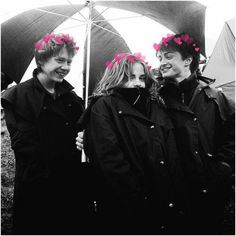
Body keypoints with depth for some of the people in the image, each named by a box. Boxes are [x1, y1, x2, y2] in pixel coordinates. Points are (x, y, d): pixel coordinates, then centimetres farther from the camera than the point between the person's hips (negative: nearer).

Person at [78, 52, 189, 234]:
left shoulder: (156, 108, 13)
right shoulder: (103, 107, -3)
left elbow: (172, 157, 7)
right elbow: (109, 161, -14)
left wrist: (177, 202, -2)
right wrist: (139, 201, -16)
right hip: (123, 212, -5)